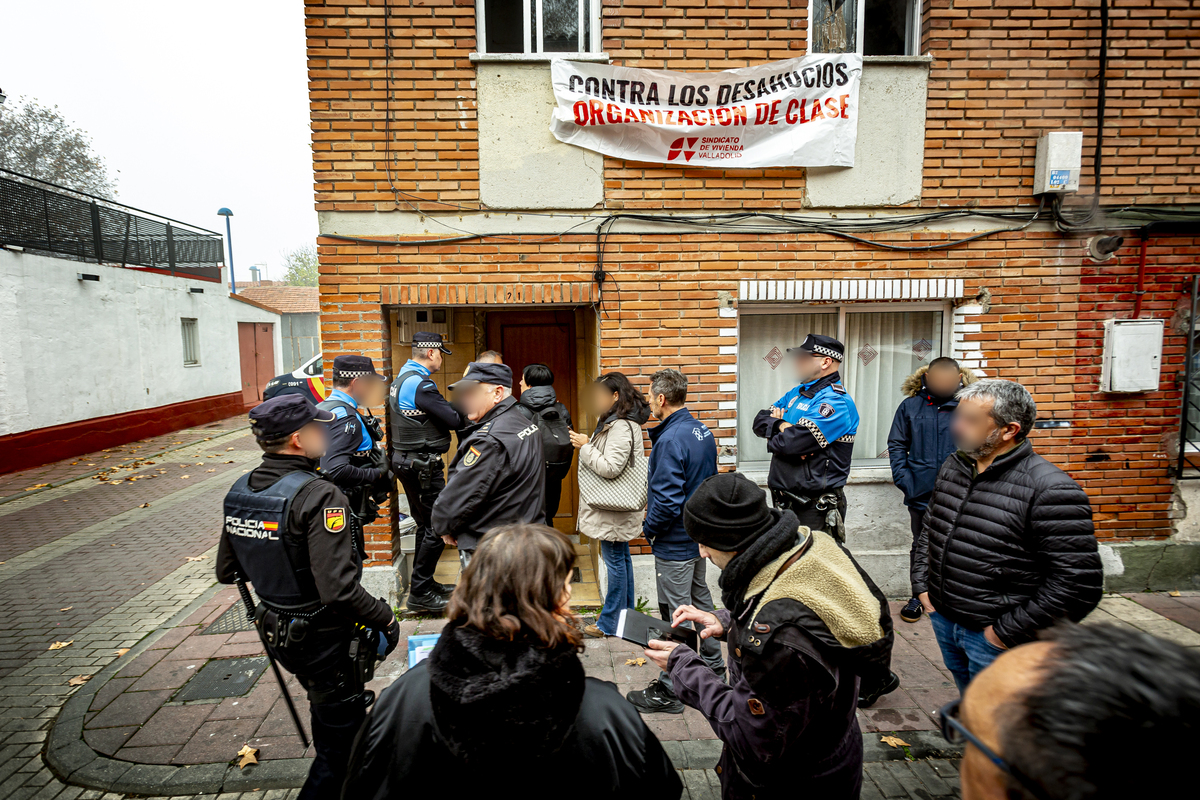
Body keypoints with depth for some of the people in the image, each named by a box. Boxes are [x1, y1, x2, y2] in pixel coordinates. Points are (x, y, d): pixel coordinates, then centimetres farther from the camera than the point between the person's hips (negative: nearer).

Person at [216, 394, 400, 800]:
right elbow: (339, 589, -32)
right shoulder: (319, 495, -29)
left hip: (275, 631, 9)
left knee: (327, 714, 35)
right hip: (324, 637, -9)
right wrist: (385, 618, -18)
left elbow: (226, 571, 8)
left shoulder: (240, 491, -3)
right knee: (342, 736, 13)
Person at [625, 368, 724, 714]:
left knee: (676, 615, 2)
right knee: (700, 599, 23)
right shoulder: (702, 431, 3)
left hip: (674, 543, -9)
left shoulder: (670, 441, -25)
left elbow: (667, 501, -26)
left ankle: (669, 690, 15)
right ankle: (713, 667, 40)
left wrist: (648, 528, -13)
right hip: (699, 534, 9)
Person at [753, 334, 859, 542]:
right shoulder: (797, 393, 12)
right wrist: (781, 425, -13)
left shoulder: (837, 402, -17)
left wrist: (772, 440, -5)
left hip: (815, 509, -9)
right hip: (785, 501, 9)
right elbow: (760, 421, 8)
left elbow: (791, 442, -26)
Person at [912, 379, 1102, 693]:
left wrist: (1009, 631, -18)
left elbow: (1078, 583, -23)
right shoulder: (952, 467, 2)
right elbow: (929, 527, 17)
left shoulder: (1051, 490, -21)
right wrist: (922, 584, 8)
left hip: (994, 636, -6)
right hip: (943, 618, 6)